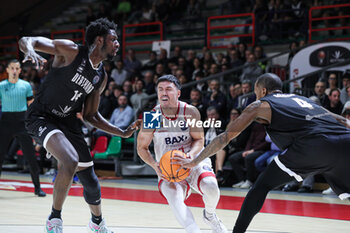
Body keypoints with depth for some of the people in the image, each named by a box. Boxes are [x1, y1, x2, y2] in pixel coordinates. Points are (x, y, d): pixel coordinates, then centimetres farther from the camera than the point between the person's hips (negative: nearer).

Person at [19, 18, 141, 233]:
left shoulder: (101, 77, 8)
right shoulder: (71, 50, -11)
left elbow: (90, 115, 16)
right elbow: (26, 41, -15)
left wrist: (123, 133, 7)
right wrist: (30, 51, -40)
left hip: (68, 122, 7)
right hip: (42, 117, -7)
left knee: (91, 181, 11)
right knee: (71, 161, -32)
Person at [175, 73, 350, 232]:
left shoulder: (261, 105, 22)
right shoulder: (301, 99, 37)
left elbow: (225, 137, 24)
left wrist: (194, 162, 31)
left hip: (313, 146, -4)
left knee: (262, 185, 12)